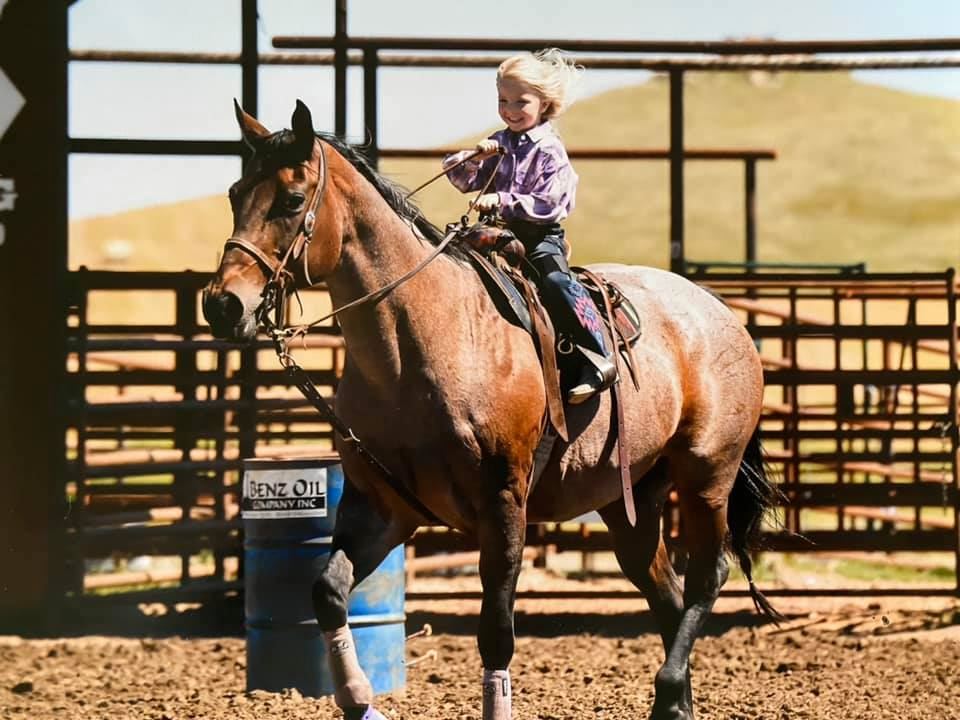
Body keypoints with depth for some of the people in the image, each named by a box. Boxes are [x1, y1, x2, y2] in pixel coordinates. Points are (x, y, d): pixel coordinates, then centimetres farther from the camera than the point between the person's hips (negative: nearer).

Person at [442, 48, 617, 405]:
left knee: (554, 280, -31)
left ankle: (599, 359, -29)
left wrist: (502, 200, -26)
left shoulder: (550, 151, -6)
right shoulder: (498, 144, 13)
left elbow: (547, 204, -17)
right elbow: (462, 181, 12)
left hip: (541, 237, -7)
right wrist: (473, 158, -8)